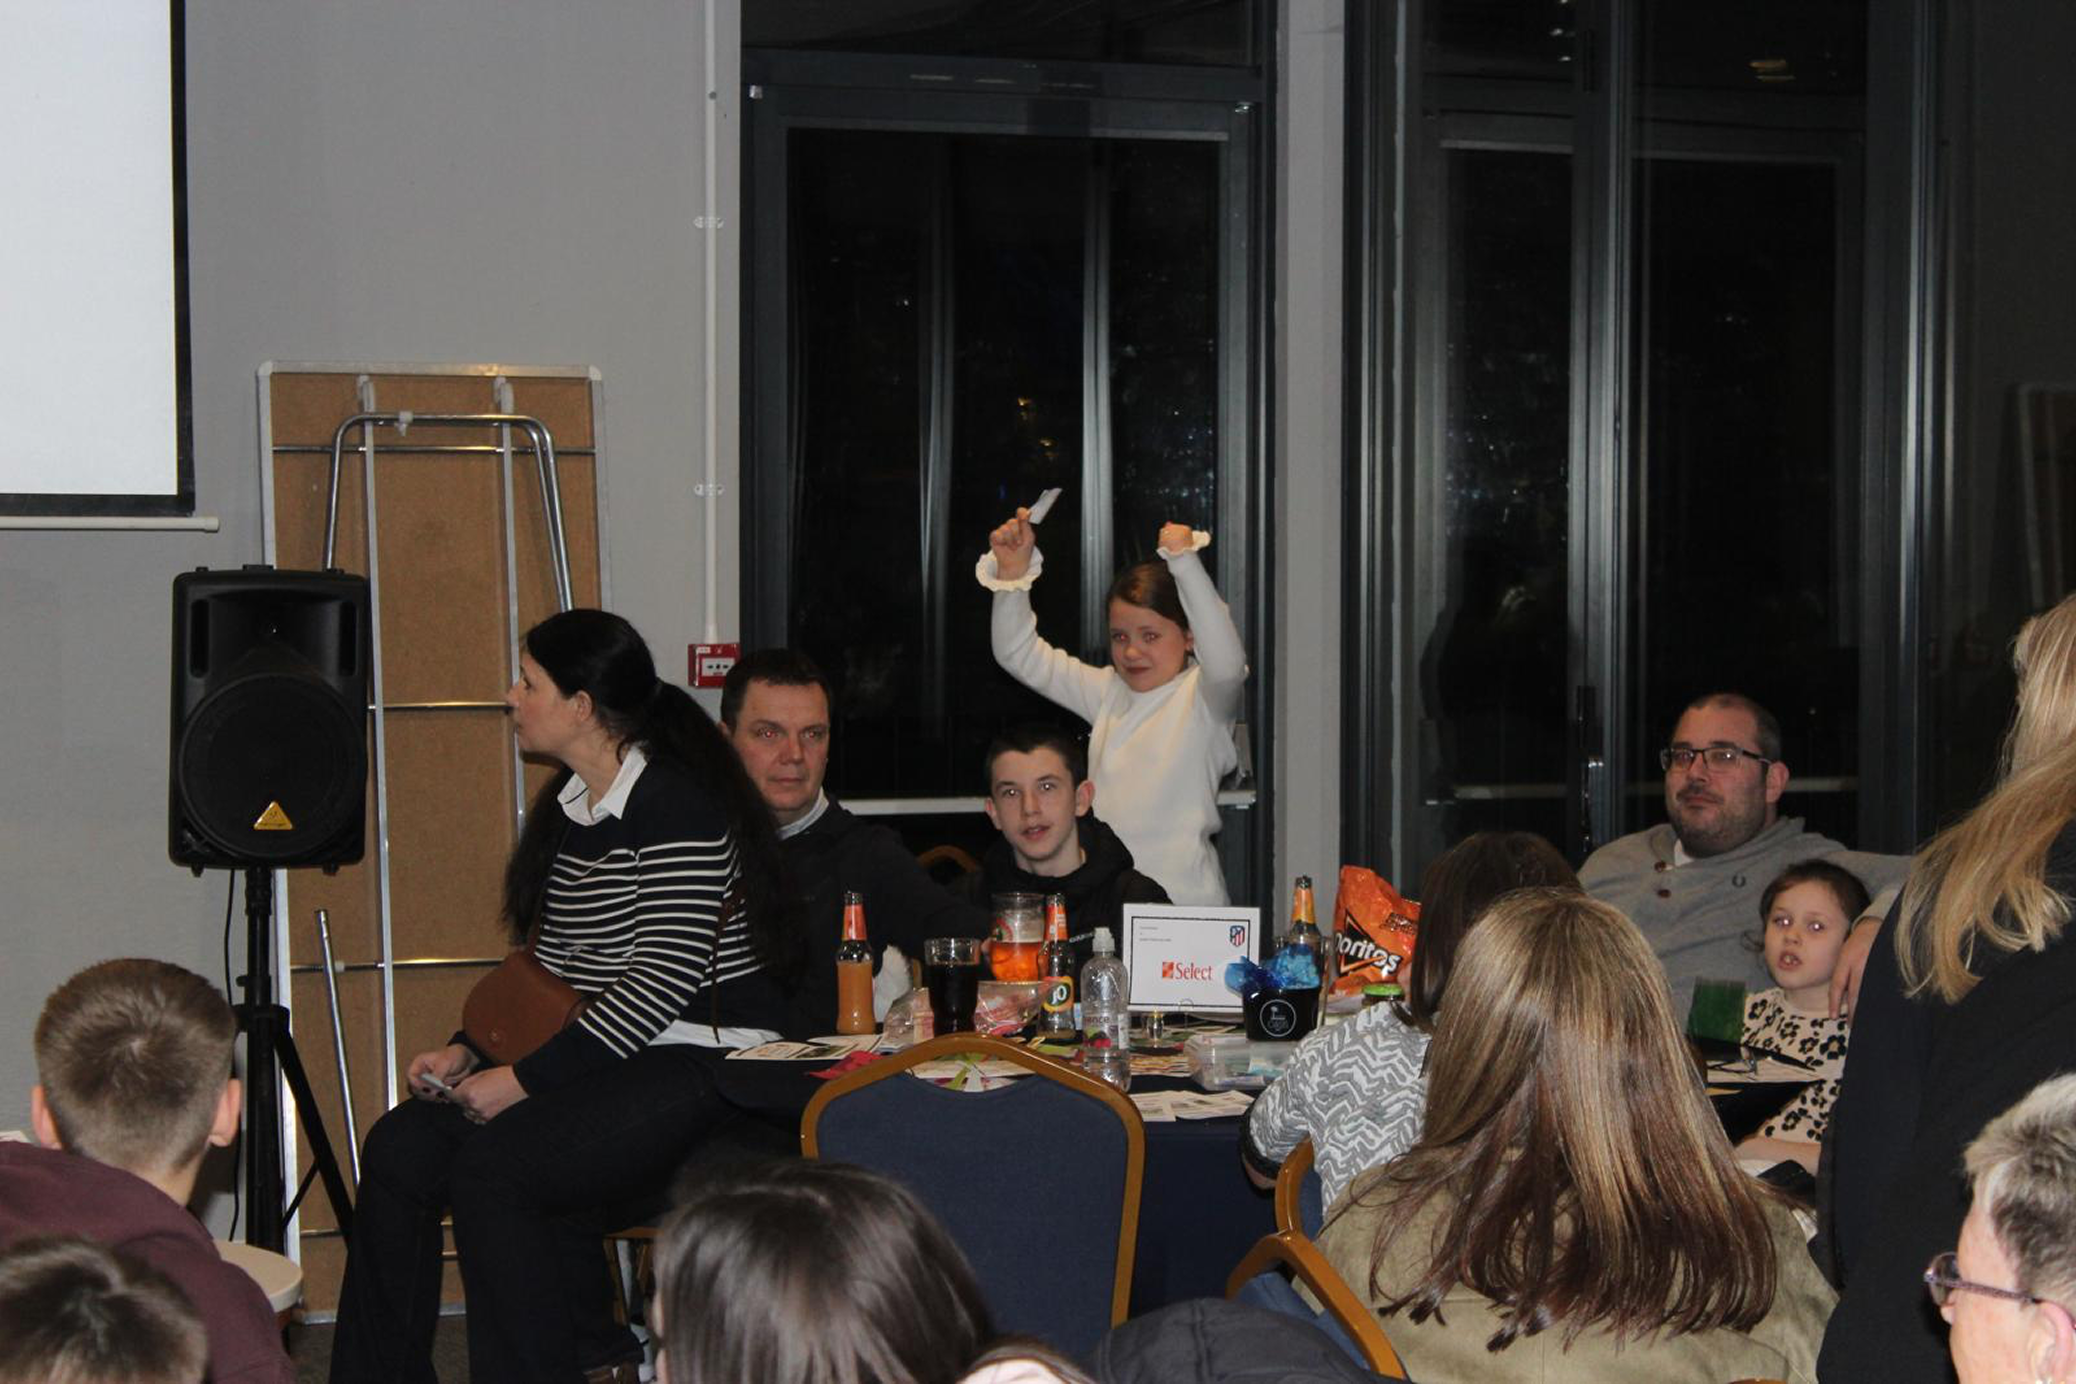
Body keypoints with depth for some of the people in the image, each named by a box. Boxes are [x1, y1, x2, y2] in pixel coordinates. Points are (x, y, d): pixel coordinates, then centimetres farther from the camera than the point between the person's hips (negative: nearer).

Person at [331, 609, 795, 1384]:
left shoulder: (677, 807, -15)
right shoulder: (569, 808, 14)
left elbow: (666, 978, -20)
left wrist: (527, 1079, -19)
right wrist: (468, 1051, 6)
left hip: (696, 1064, -9)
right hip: (597, 1057, 9)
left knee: (493, 1165, -27)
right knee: (400, 1147, -10)